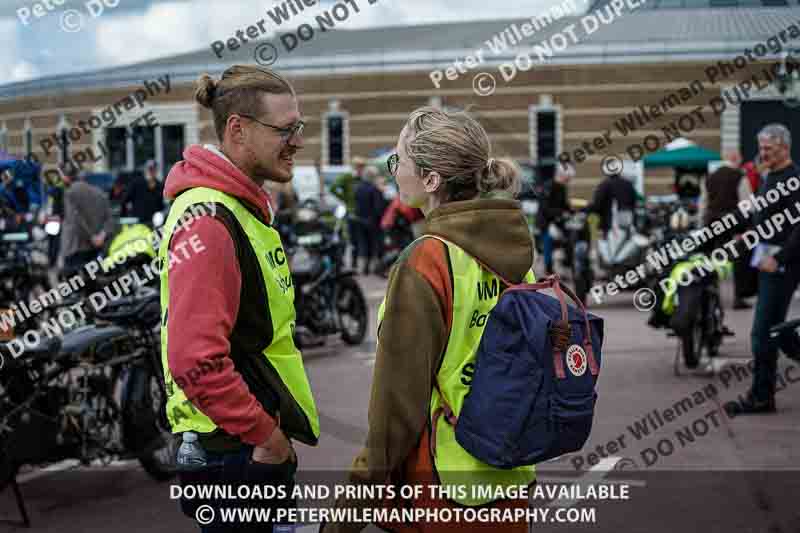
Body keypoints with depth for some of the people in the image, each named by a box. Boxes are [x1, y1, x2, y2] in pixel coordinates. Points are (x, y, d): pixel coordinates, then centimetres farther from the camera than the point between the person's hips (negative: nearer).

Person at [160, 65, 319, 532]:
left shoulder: (245, 207, 11)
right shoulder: (209, 223, -21)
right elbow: (195, 361, -29)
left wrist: (274, 431, 16)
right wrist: (267, 436, -20)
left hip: (259, 441, 10)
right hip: (236, 454, -10)